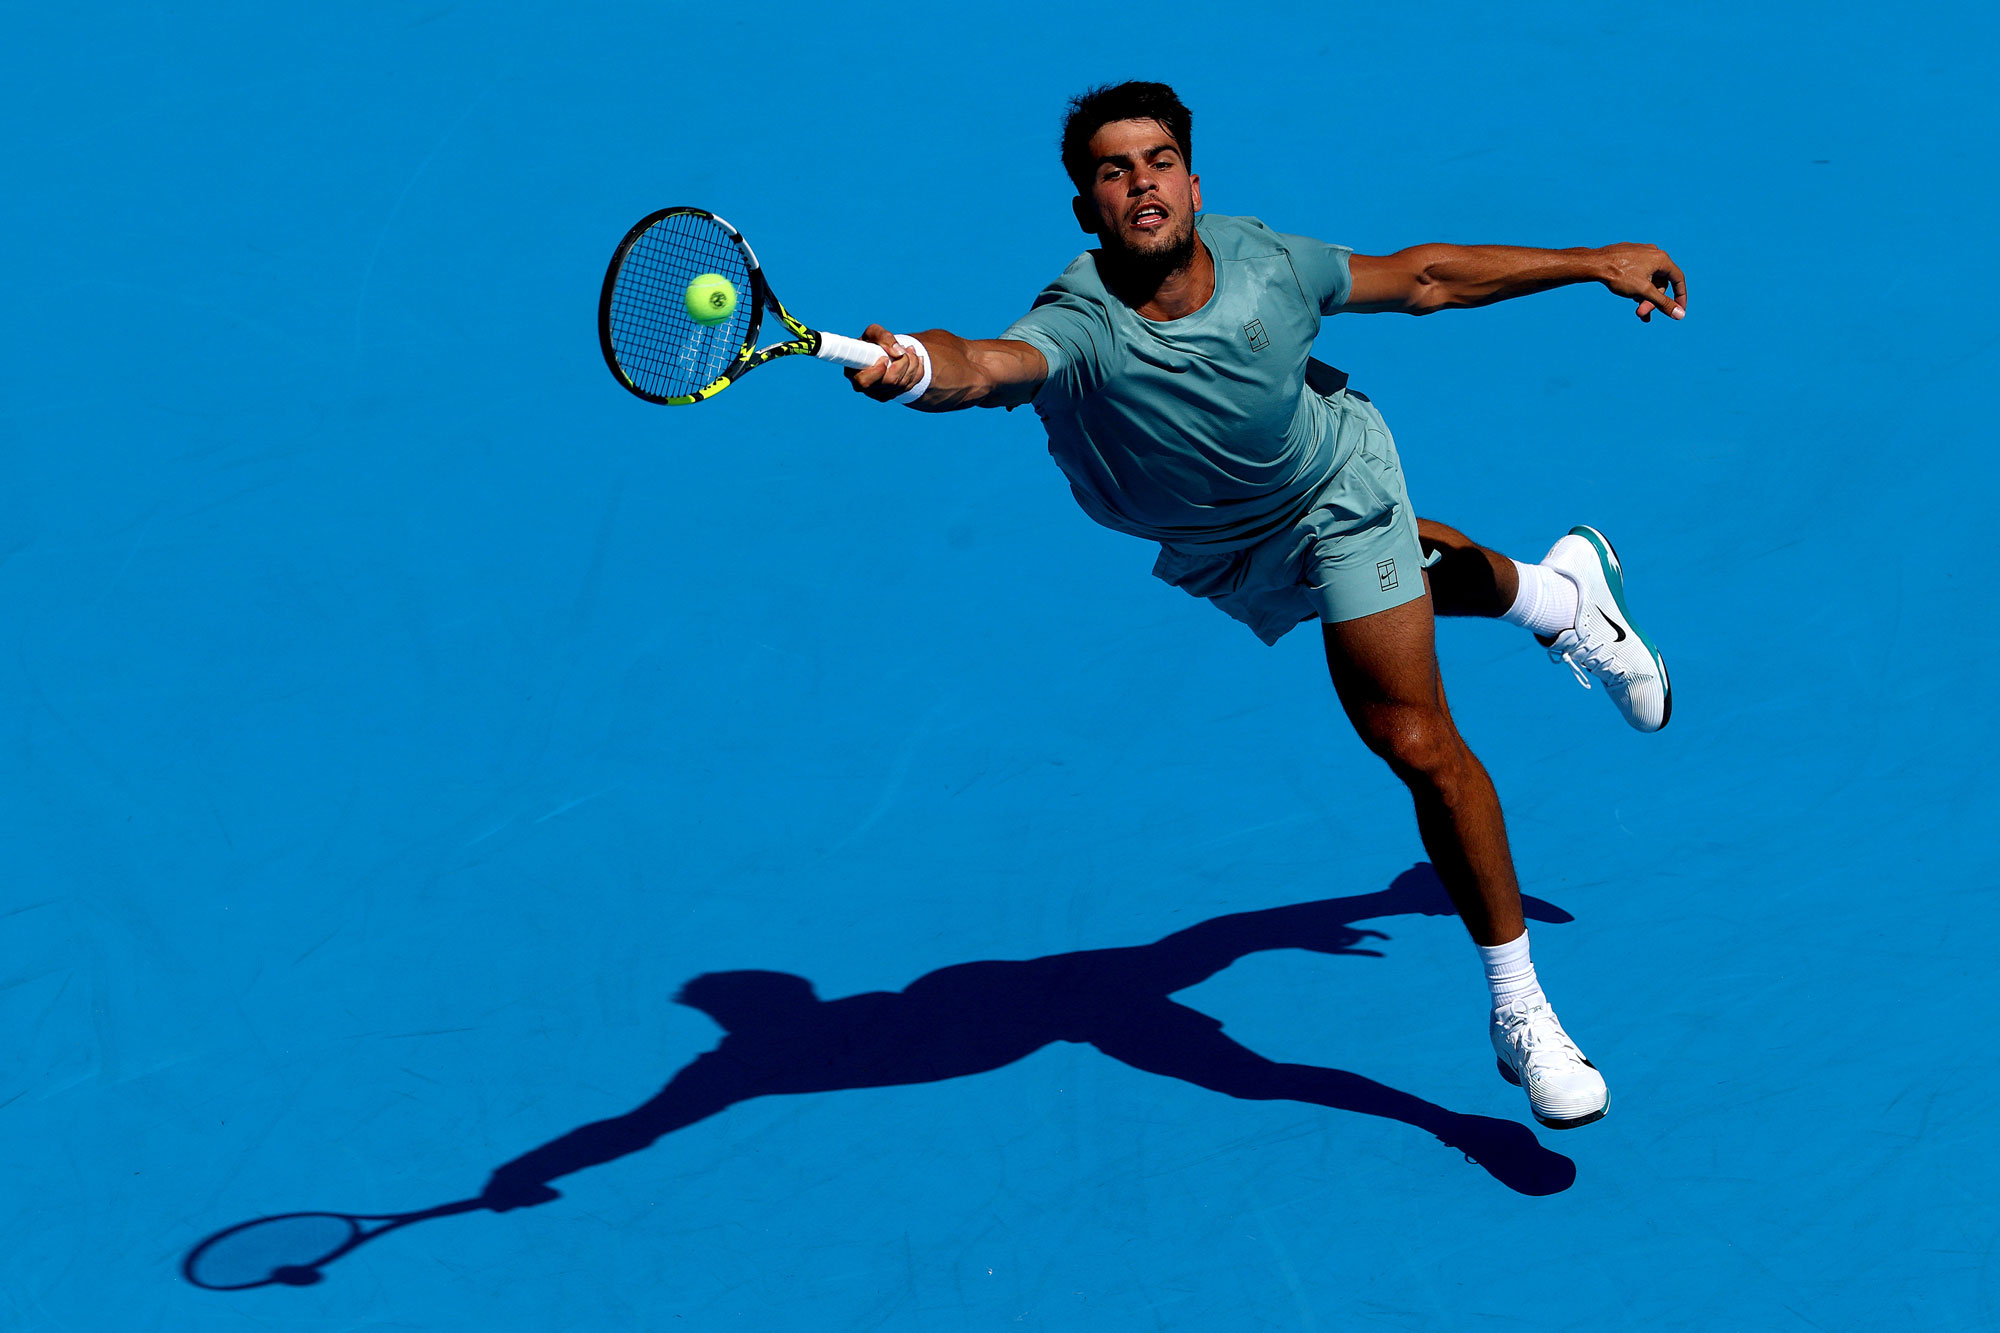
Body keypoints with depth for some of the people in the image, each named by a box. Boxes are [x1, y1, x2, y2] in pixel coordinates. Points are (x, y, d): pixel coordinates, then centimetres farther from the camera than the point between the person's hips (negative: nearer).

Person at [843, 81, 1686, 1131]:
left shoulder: (1267, 263, -31)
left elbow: (1421, 277, -13)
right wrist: (916, 368, -89)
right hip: (1213, 556, 1)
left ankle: (1518, 1008, 12)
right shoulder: (1078, 328, -40)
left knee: (1417, 741, -9)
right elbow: (988, 365, -64)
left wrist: (1593, 263, -8)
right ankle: (1555, 592, 67)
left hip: (1336, 483, -1)